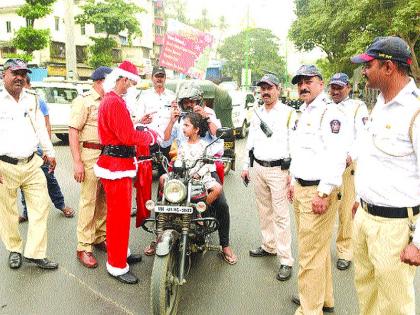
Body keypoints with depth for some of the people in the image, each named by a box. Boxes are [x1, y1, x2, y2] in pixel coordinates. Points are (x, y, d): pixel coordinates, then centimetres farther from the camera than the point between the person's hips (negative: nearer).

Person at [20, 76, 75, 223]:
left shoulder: (38, 102, 0)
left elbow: (47, 126, 0)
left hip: (38, 149, -3)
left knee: (49, 178, 3)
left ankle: (61, 205, 18)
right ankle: (27, 212, 23)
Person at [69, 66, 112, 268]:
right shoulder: (84, 100, -5)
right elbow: (73, 131, -12)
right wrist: (77, 162, -18)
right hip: (90, 155, -7)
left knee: (104, 199, 13)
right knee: (88, 201, -3)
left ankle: (100, 237, 27)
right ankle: (84, 247, 5)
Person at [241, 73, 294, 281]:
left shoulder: (288, 113, -6)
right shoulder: (257, 114, 14)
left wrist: (293, 173, -13)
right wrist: (246, 166, 17)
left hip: (278, 169, -7)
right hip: (259, 168, 7)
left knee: (281, 215, -5)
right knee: (264, 210, 16)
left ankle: (286, 260, 1)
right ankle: (268, 246, 32)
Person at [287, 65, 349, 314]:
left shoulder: (330, 113, -13)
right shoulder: (304, 114, 18)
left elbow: (336, 157, -22)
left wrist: (323, 193, -23)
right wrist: (294, 182, 23)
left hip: (319, 192, -10)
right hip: (302, 190, 10)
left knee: (311, 254, -5)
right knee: (318, 247, 19)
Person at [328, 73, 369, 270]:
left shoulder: (358, 107, 3)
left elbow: (363, 137, -8)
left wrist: (351, 156, -26)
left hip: (347, 165, -3)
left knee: (346, 211, 1)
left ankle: (344, 251, 16)